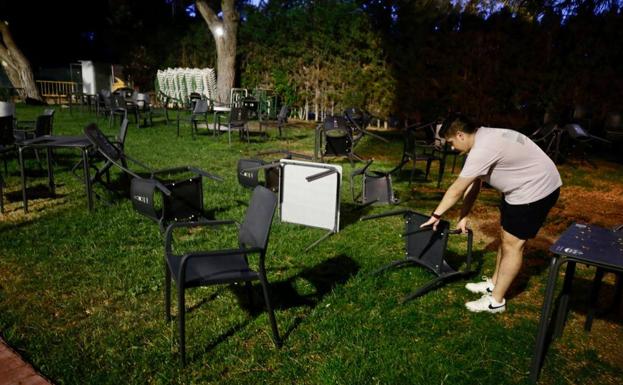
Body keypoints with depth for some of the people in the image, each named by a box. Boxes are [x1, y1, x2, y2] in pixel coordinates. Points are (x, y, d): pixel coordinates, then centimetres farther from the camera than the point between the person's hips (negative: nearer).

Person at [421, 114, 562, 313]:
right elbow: (473, 185, 6)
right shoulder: (483, 138, 4)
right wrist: (463, 216, 5)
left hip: (536, 189, -10)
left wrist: (436, 215, -11)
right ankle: (493, 283, 32)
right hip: (521, 187, 10)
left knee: (512, 244, -4)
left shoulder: (482, 150, -28)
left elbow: (457, 190, -22)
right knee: (505, 236, 18)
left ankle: (496, 301, 7)